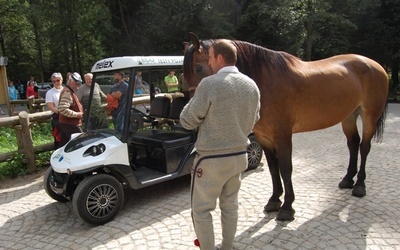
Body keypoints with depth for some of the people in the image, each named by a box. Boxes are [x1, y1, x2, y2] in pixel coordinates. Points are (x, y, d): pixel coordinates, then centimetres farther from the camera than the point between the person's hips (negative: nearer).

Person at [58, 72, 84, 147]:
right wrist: (76, 114, -20)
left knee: (64, 144, 14)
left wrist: (78, 113, 16)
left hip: (66, 123, 10)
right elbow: (63, 109, -28)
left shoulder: (68, 91, 18)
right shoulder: (67, 92, -17)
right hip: (70, 124, -10)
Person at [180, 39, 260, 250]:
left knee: (201, 209, 11)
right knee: (230, 205, 22)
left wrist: (196, 100, 5)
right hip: (239, 156, 7)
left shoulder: (209, 84, -19)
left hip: (211, 159, -7)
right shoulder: (252, 85, 2)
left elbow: (188, 121, -12)